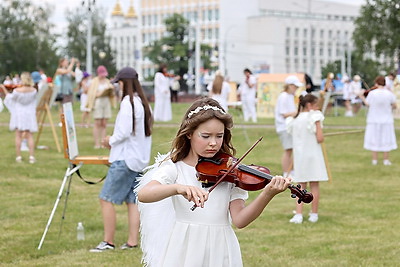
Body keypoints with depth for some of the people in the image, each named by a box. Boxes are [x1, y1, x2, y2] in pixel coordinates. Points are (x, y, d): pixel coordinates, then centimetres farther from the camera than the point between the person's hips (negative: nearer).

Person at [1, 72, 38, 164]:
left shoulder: (17, 90, -19)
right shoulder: (33, 90, -11)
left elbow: (10, 97, 0)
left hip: (18, 114, -2)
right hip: (29, 114, 2)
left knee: (18, 136, 6)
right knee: (29, 136, 7)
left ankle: (18, 157, 7)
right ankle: (32, 157, 2)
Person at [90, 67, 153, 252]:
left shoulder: (128, 102, -16)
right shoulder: (143, 102, 11)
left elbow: (124, 132, -21)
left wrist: (111, 141, -2)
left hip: (124, 159, -9)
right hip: (139, 158, 9)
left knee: (106, 199, -4)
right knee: (132, 200, 10)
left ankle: (108, 241, -2)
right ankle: (132, 242, 10)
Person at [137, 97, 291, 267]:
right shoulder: (174, 168, -2)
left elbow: (239, 220, -7)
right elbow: (142, 194, -20)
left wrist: (267, 195, -22)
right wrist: (178, 188, -36)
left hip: (220, 250, 1)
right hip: (184, 250, -1)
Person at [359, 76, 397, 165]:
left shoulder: (372, 93, -14)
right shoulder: (389, 94, -10)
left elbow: (367, 104, -5)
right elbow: (394, 106, -3)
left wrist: (362, 97, 11)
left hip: (374, 120, 0)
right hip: (386, 120, 0)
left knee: (374, 139, 10)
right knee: (386, 140, 9)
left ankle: (374, 160, 12)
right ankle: (386, 160, 10)